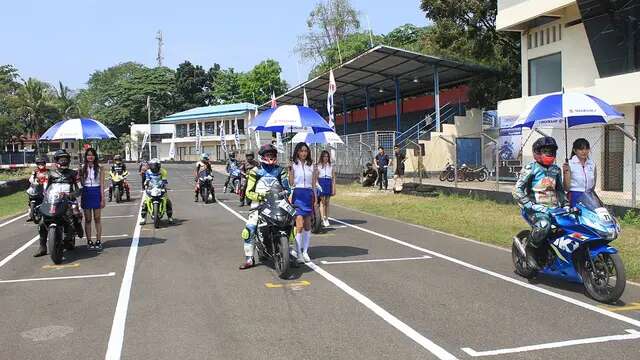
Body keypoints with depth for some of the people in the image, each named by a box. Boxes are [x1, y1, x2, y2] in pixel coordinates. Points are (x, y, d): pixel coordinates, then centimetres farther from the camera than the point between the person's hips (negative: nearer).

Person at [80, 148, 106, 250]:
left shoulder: (99, 168, 1)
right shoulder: (82, 168, 7)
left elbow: (102, 184, -2)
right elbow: (81, 182, 6)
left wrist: (103, 199, -7)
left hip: (96, 193, -2)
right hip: (86, 193, 2)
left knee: (97, 219, 1)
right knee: (88, 219, 5)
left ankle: (98, 241, 7)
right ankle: (89, 242, 10)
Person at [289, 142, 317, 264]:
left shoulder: (311, 166, 12)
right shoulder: (293, 165, 3)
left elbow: (314, 183, 12)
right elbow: (290, 183, 1)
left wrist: (315, 198, 4)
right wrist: (289, 197, -9)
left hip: (309, 194, 4)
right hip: (297, 194, -4)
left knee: (307, 225, 9)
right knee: (299, 225, -13)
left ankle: (305, 251, 19)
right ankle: (298, 253, -10)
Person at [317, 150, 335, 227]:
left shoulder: (331, 166, 11)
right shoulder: (318, 166, 5)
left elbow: (333, 178, 9)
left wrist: (334, 189, 3)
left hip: (329, 183, 2)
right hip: (321, 183, -2)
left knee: (327, 202, 7)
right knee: (322, 202, -7)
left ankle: (327, 219, 13)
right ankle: (323, 219, -11)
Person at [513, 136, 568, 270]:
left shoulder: (556, 170, 20)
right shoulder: (530, 168, -1)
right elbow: (517, 190, -9)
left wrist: (565, 203, 15)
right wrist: (530, 205, -18)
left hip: (554, 207, 7)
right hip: (537, 208, -7)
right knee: (543, 225, -37)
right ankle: (530, 250, -12)